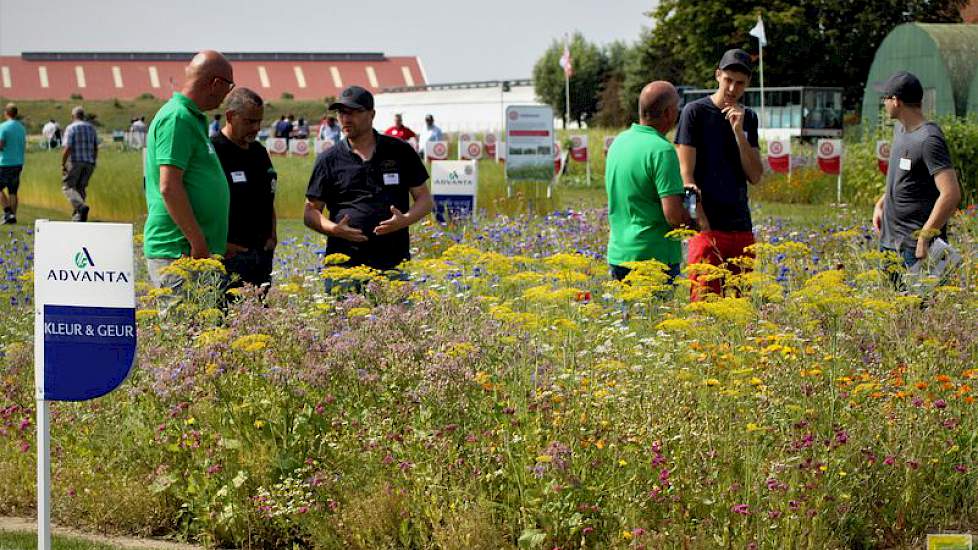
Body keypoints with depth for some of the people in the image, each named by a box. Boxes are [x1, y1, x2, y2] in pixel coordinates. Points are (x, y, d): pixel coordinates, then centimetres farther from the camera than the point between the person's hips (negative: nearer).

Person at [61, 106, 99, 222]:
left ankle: (81, 206, -23)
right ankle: (77, 217, 7)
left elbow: (67, 148, -15)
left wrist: (62, 164, -7)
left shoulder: (71, 128, -7)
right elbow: (96, 148, 11)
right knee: (80, 188, 12)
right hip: (89, 163, 5)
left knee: (68, 187, 1)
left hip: (75, 161, -5)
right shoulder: (91, 128, 11)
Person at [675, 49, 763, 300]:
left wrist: (738, 131, -6)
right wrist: (701, 221, -16)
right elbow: (686, 174, -7)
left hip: (741, 226, 5)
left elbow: (755, 176, 6)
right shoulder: (695, 112, -2)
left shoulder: (748, 118, 13)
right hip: (708, 226, -5)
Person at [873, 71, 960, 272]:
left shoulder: (929, 140, -18)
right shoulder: (900, 129, 11)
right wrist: (881, 204, 15)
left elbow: (951, 194, -24)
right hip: (889, 240, 9)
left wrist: (924, 238, -22)